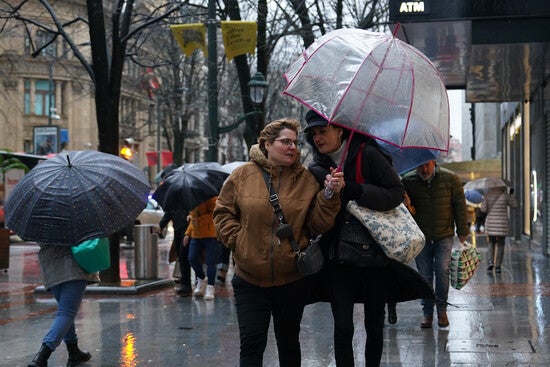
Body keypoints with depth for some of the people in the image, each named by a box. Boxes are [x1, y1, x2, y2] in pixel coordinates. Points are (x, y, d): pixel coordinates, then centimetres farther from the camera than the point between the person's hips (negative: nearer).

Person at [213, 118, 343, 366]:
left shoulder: (305, 179, 1)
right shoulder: (243, 175, -2)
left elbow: (317, 224, -3)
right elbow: (223, 213, 6)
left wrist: (330, 195, -16)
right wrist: (238, 241, -6)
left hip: (292, 279, 2)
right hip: (250, 280, -1)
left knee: (289, 342, 17)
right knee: (251, 345, -2)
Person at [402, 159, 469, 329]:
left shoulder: (450, 179, -3)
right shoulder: (408, 181, -2)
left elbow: (460, 205, 3)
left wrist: (462, 231, 1)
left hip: (444, 236, -1)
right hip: (421, 238, 1)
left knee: (442, 271, -9)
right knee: (425, 276, 2)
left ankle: (442, 310, 8)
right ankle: (427, 313, 14)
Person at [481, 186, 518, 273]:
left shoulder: (488, 195, -2)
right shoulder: (505, 195, -6)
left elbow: (483, 209, -3)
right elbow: (514, 205, 7)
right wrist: (512, 194, 20)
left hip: (491, 223, 2)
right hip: (502, 224, -2)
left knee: (491, 243, 19)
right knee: (500, 245, 7)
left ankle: (491, 262, -1)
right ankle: (498, 267, 1)